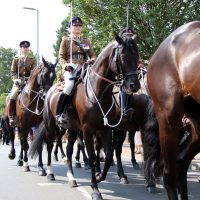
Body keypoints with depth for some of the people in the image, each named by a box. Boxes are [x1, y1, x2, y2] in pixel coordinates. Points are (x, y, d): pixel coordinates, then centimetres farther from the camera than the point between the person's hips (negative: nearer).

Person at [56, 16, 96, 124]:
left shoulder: (86, 41, 24)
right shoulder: (65, 40, 14)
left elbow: (93, 55, 20)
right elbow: (61, 56, 7)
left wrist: (92, 60, -5)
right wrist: (66, 65, -13)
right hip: (70, 69, -4)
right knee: (69, 86, -32)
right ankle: (58, 114, -24)